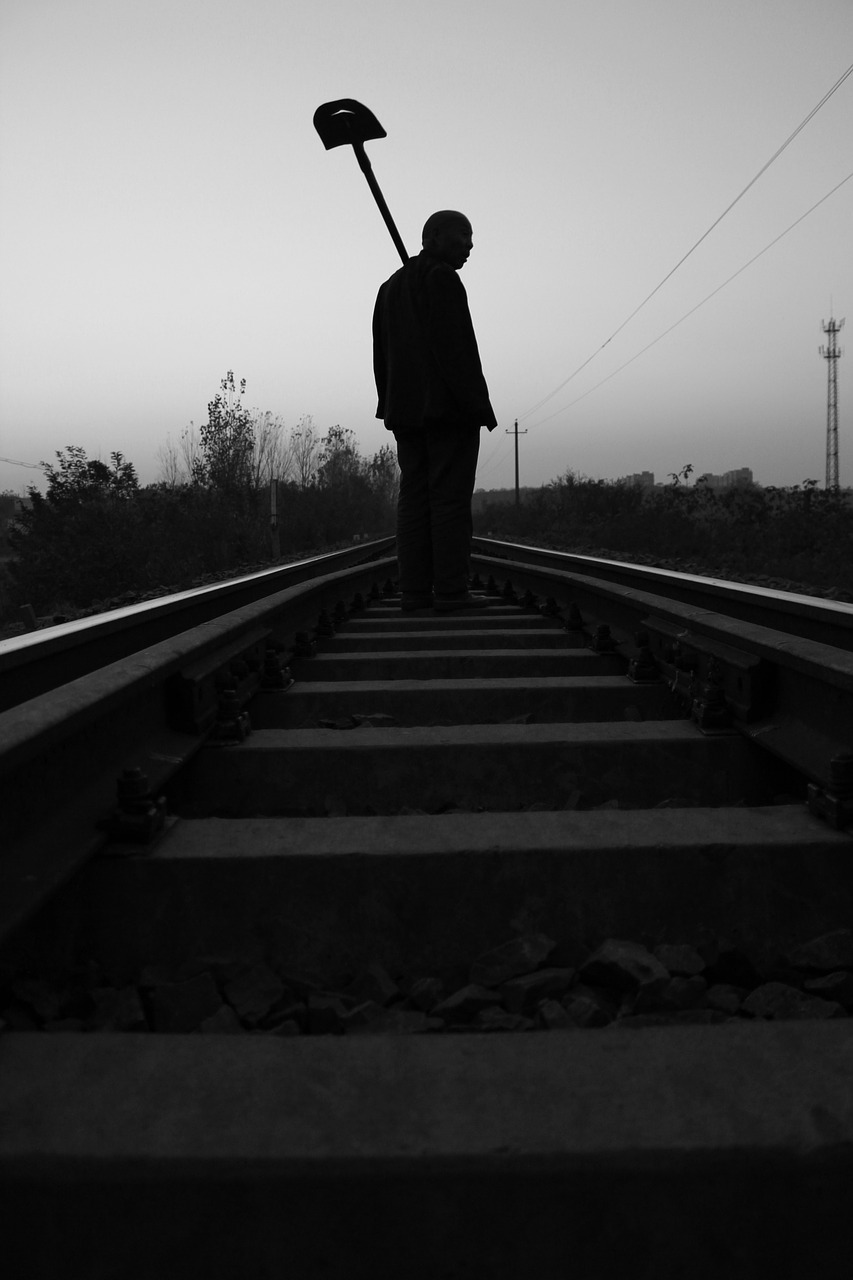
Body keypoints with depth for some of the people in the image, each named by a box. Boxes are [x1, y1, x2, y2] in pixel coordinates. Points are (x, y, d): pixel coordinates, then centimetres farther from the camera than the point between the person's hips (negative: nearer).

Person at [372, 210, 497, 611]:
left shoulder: (390, 287, 20)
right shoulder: (441, 278, -6)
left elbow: (381, 356, 18)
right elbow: (455, 347, -15)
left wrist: (393, 406, 18)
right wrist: (480, 405, -15)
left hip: (407, 409, 8)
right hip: (449, 405, -8)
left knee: (414, 496, 4)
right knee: (451, 497, -7)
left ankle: (414, 589, 1)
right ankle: (451, 590, -9)